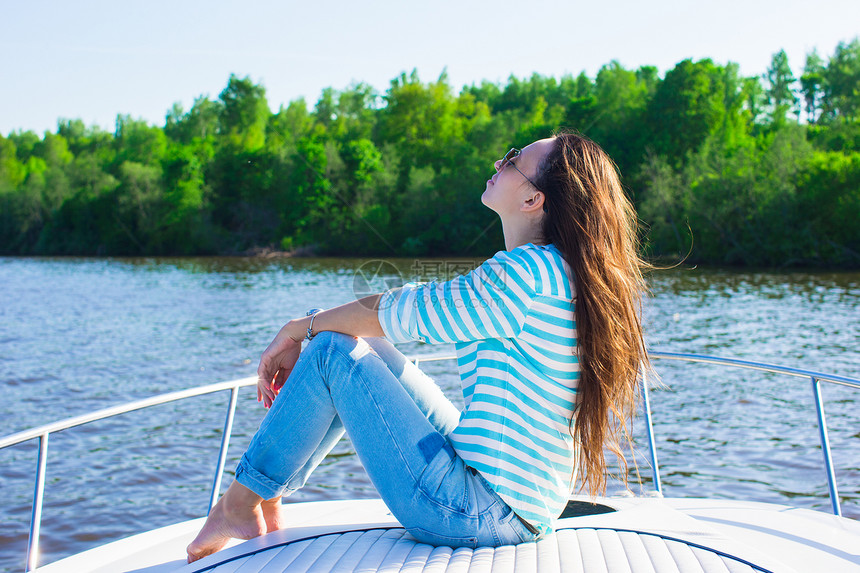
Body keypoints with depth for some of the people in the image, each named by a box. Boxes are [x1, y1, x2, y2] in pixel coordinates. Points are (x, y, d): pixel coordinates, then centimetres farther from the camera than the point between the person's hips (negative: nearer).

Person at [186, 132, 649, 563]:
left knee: (333, 350, -5)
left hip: (476, 513, -10)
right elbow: (419, 305, 12)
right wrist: (298, 348, 11)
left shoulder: (530, 271, -19)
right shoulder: (553, 273, 11)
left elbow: (404, 309, -13)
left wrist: (299, 329, 4)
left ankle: (238, 506, 9)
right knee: (360, 347, 14)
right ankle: (267, 500, 20)